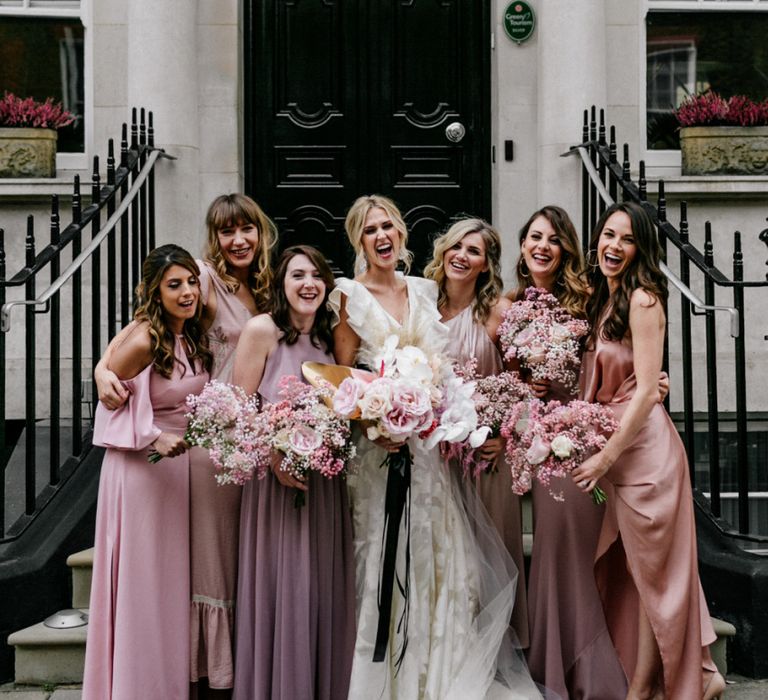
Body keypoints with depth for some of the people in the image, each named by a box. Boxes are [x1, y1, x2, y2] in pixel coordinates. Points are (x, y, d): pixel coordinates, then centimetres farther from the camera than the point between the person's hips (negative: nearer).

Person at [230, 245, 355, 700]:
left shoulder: (331, 336, 9)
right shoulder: (261, 330, -8)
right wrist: (275, 458, -21)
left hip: (327, 479, 5)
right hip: (277, 474, -5)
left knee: (324, 589, 10)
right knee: (281, 589, 1)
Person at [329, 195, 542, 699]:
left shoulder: (425, 291, 12)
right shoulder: (350, 296, -1)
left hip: (433, 442, 4)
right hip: (380, 445, -4)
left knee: (442, 554, 5)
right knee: (388, 558, -2)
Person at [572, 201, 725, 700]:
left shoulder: (642, 300, -13)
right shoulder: (601, 301, 12)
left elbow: (645, 391, -18)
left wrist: (606, 455, -19)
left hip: (643, 445, -9)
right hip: (613, 445, 9)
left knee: (650, 571, 4)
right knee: (626, 570, 15)